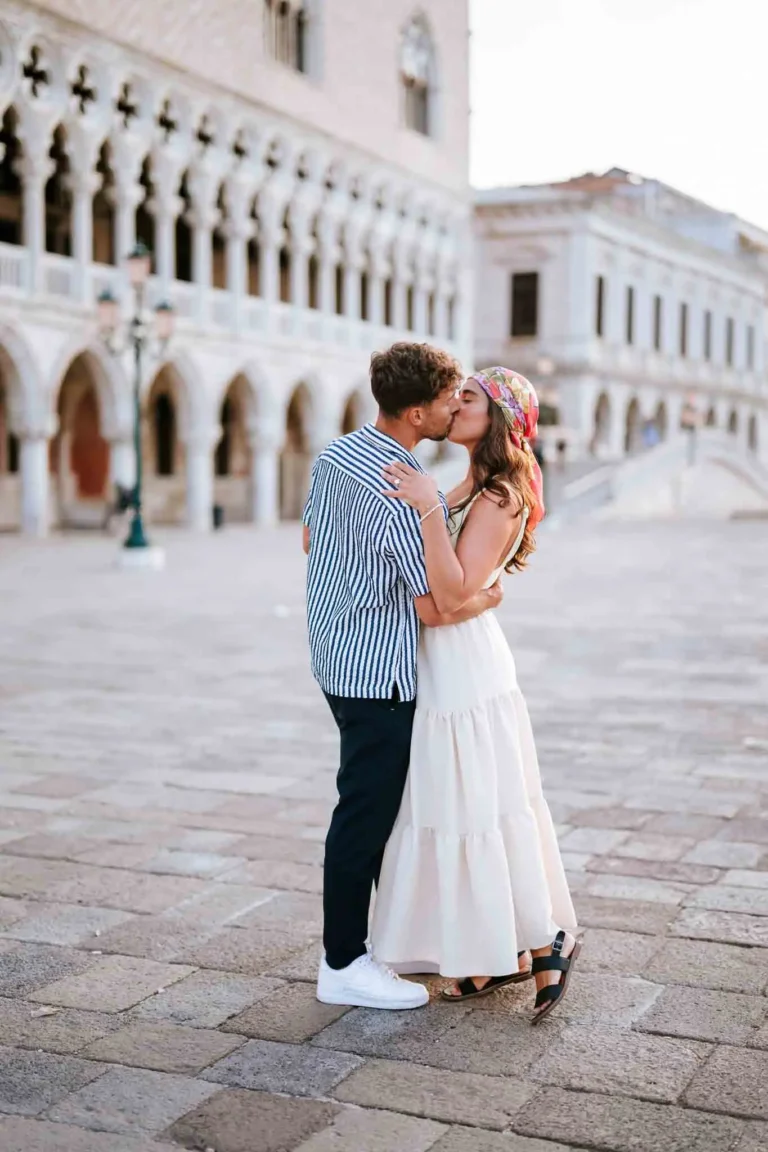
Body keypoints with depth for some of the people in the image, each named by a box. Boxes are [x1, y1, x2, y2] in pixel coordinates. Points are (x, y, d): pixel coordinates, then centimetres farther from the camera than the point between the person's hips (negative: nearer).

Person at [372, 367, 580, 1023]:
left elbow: (456, 592, -26)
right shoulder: (470, 488, 12)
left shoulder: (500, 499, -16)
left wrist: (427, 509, -34)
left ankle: (544, 941, 11)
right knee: (464, 813, 13)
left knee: (478, 815, -2)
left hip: (465, 666, -9)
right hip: (442, 667, 9)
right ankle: (499, 953, 23)